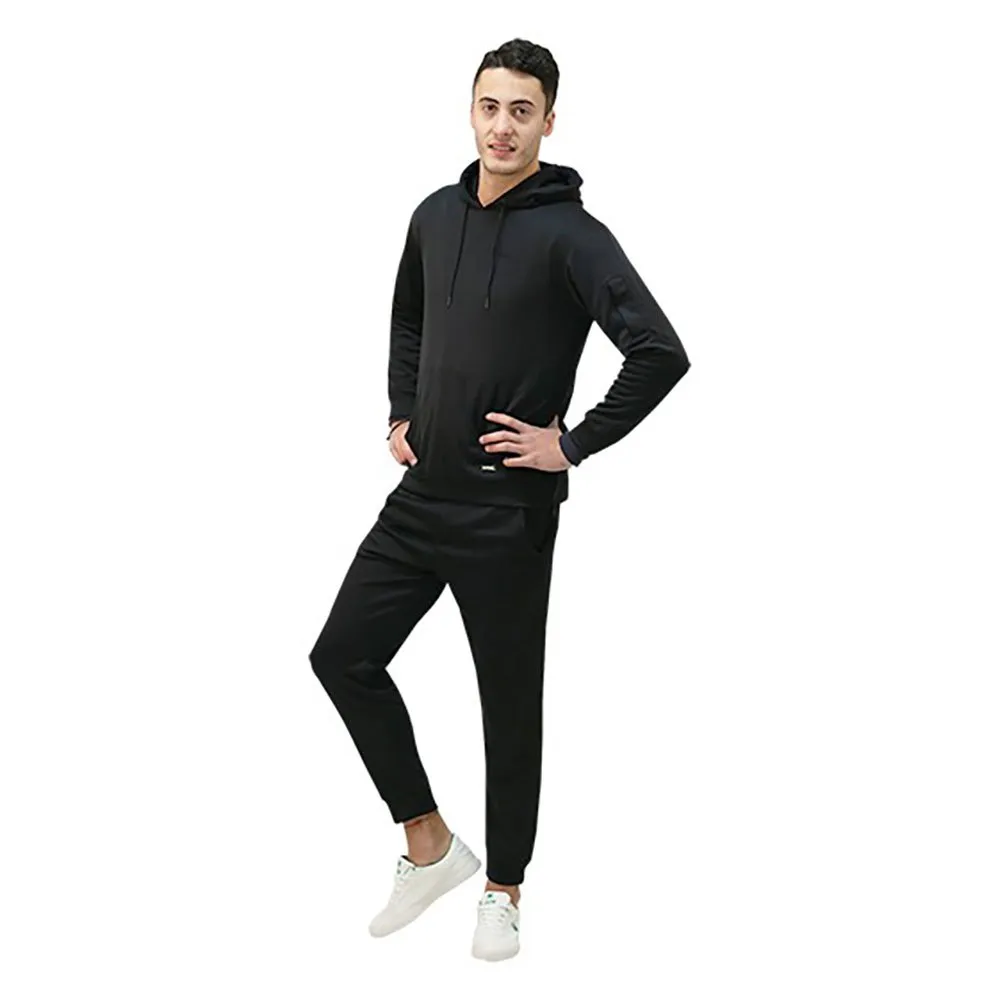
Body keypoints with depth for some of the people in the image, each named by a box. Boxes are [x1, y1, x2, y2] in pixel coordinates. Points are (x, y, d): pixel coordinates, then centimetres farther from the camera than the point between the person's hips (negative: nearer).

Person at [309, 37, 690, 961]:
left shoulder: (568, 233, -14)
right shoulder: (435, 216, 8)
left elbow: (660, 354, -23)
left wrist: (575, 446, -18)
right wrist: (400, 413, 15)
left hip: (508, 511, -7)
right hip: (422, 494, 7)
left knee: (510, 699, 6)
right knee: (344, 657, 6)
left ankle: (505, 888, 25)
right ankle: (430, 844, 22)